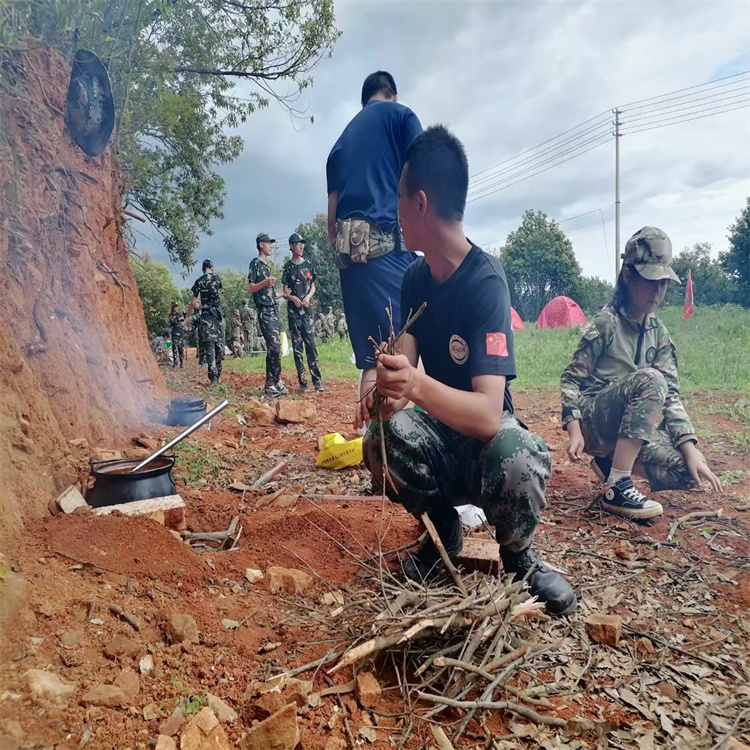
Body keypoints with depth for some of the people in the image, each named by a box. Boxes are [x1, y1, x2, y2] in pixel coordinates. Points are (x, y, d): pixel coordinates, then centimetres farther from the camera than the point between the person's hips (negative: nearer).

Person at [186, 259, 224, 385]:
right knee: (219, 344, 8)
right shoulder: (217, 278, 9)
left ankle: (213, 377, -12)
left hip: (206, 315, -2)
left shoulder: (199, 281, 1)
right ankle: (218, 376, 12)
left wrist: (187, 317, 13)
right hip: (219, 314, 2)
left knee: (209, 345, -5)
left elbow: (193, 302, 1)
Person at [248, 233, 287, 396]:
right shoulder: (255, 263, -3)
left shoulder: (266, 265, 22)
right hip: (265, 311, -9)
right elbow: (251, 288, -9)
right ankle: (275, 382, -11)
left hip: (274, 310, 9)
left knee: (274, 348, 5)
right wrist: (264, 282, -24)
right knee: (274, 347, -16)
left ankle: (272, 383, 8)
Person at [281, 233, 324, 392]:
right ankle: (302, 382, 4)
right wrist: (292, 298, -18)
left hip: (307, 309, 1)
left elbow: (313, 287, 13)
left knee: (311, 343, -2)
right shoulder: (288, 267, 3)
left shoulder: (309, 264, 10)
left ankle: (317, 381, -2)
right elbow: (285, 292, 3)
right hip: (293, 310, -1)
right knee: (297, 346, 1)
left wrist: (308, 297, -7)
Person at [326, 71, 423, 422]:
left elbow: (331, 214, 22)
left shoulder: (342, 140, 27)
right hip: (387, 241, -6)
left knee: (372, 358, 7)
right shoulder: (400, 114, 11)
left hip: (349, 248, 6)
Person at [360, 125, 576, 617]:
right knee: (380, 440, -26)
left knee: (517, 460, -38)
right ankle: (443, 529, 4)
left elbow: (488, 415, -33)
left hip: (490, 432, -5)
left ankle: (517, 553, -2)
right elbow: (403, 364, -12)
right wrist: (387, 388, -36)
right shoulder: (416, 278, -2)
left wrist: (417, 385, -52)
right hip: (441, 432, 5)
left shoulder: (485, 280, -23)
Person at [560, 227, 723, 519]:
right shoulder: (606, 323, -12)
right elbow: (571, 378, -12)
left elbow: (670, 394, 0)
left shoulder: (659, 333, 5)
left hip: (632, 427, 6)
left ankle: (611, 460, 9)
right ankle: (617, 488, -27)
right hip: (593, 420, -6)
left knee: (687, 473, -15)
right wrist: (574, 429, -25)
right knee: (649, 379, -33)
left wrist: (692, 451, -10)